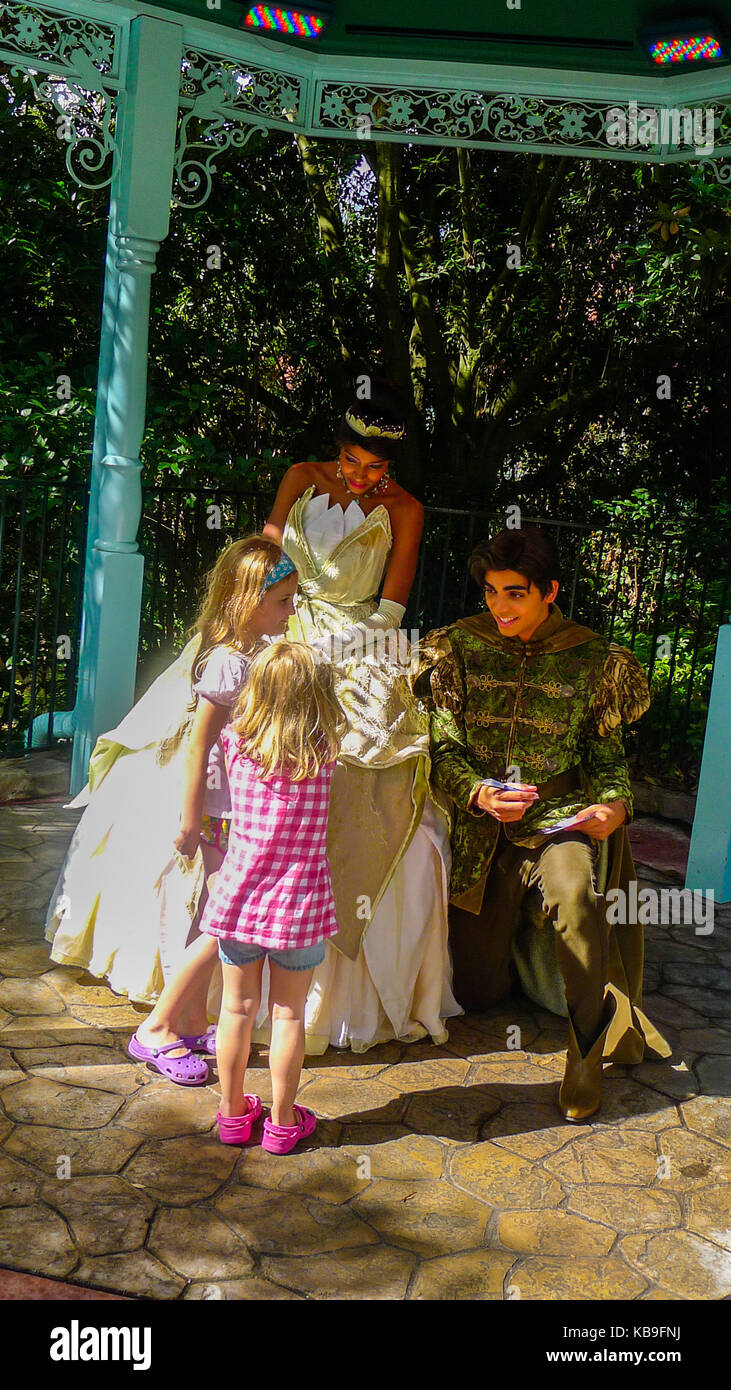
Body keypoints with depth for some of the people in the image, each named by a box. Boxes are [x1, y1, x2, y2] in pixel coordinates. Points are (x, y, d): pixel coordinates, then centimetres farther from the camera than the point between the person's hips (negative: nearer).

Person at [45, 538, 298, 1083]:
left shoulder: (246, 655, 7)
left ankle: (192, 1023, 31)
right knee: (215, 927, -2)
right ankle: (156, 1030, 12)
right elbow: (196, 747, -23)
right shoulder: (227, 664, -22)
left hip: (222, 817, 9)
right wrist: (189, 822, -21)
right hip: (202, 814, -9)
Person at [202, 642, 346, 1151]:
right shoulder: (325, 755, -11)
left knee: (238, 1007, 16)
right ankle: (283, 1122, 26)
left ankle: (233, 1111, 32)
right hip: (300, 902, -2)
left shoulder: (238, 743, -8)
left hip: (239, 896, 2)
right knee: (289, 1014, 12)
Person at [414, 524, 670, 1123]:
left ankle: (590, 1051, -16)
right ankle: (513, 936, 41)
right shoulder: (459, 648, 0)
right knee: (476, 991, 4)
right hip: (483, 829, 2)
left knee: (575, 893, -37)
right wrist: (479, 794, -22)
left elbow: (607, 752, 5)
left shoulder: (591, 658, 0)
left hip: (561, 818, -1)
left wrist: (615, 804, -16)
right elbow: (444, 749, -2)